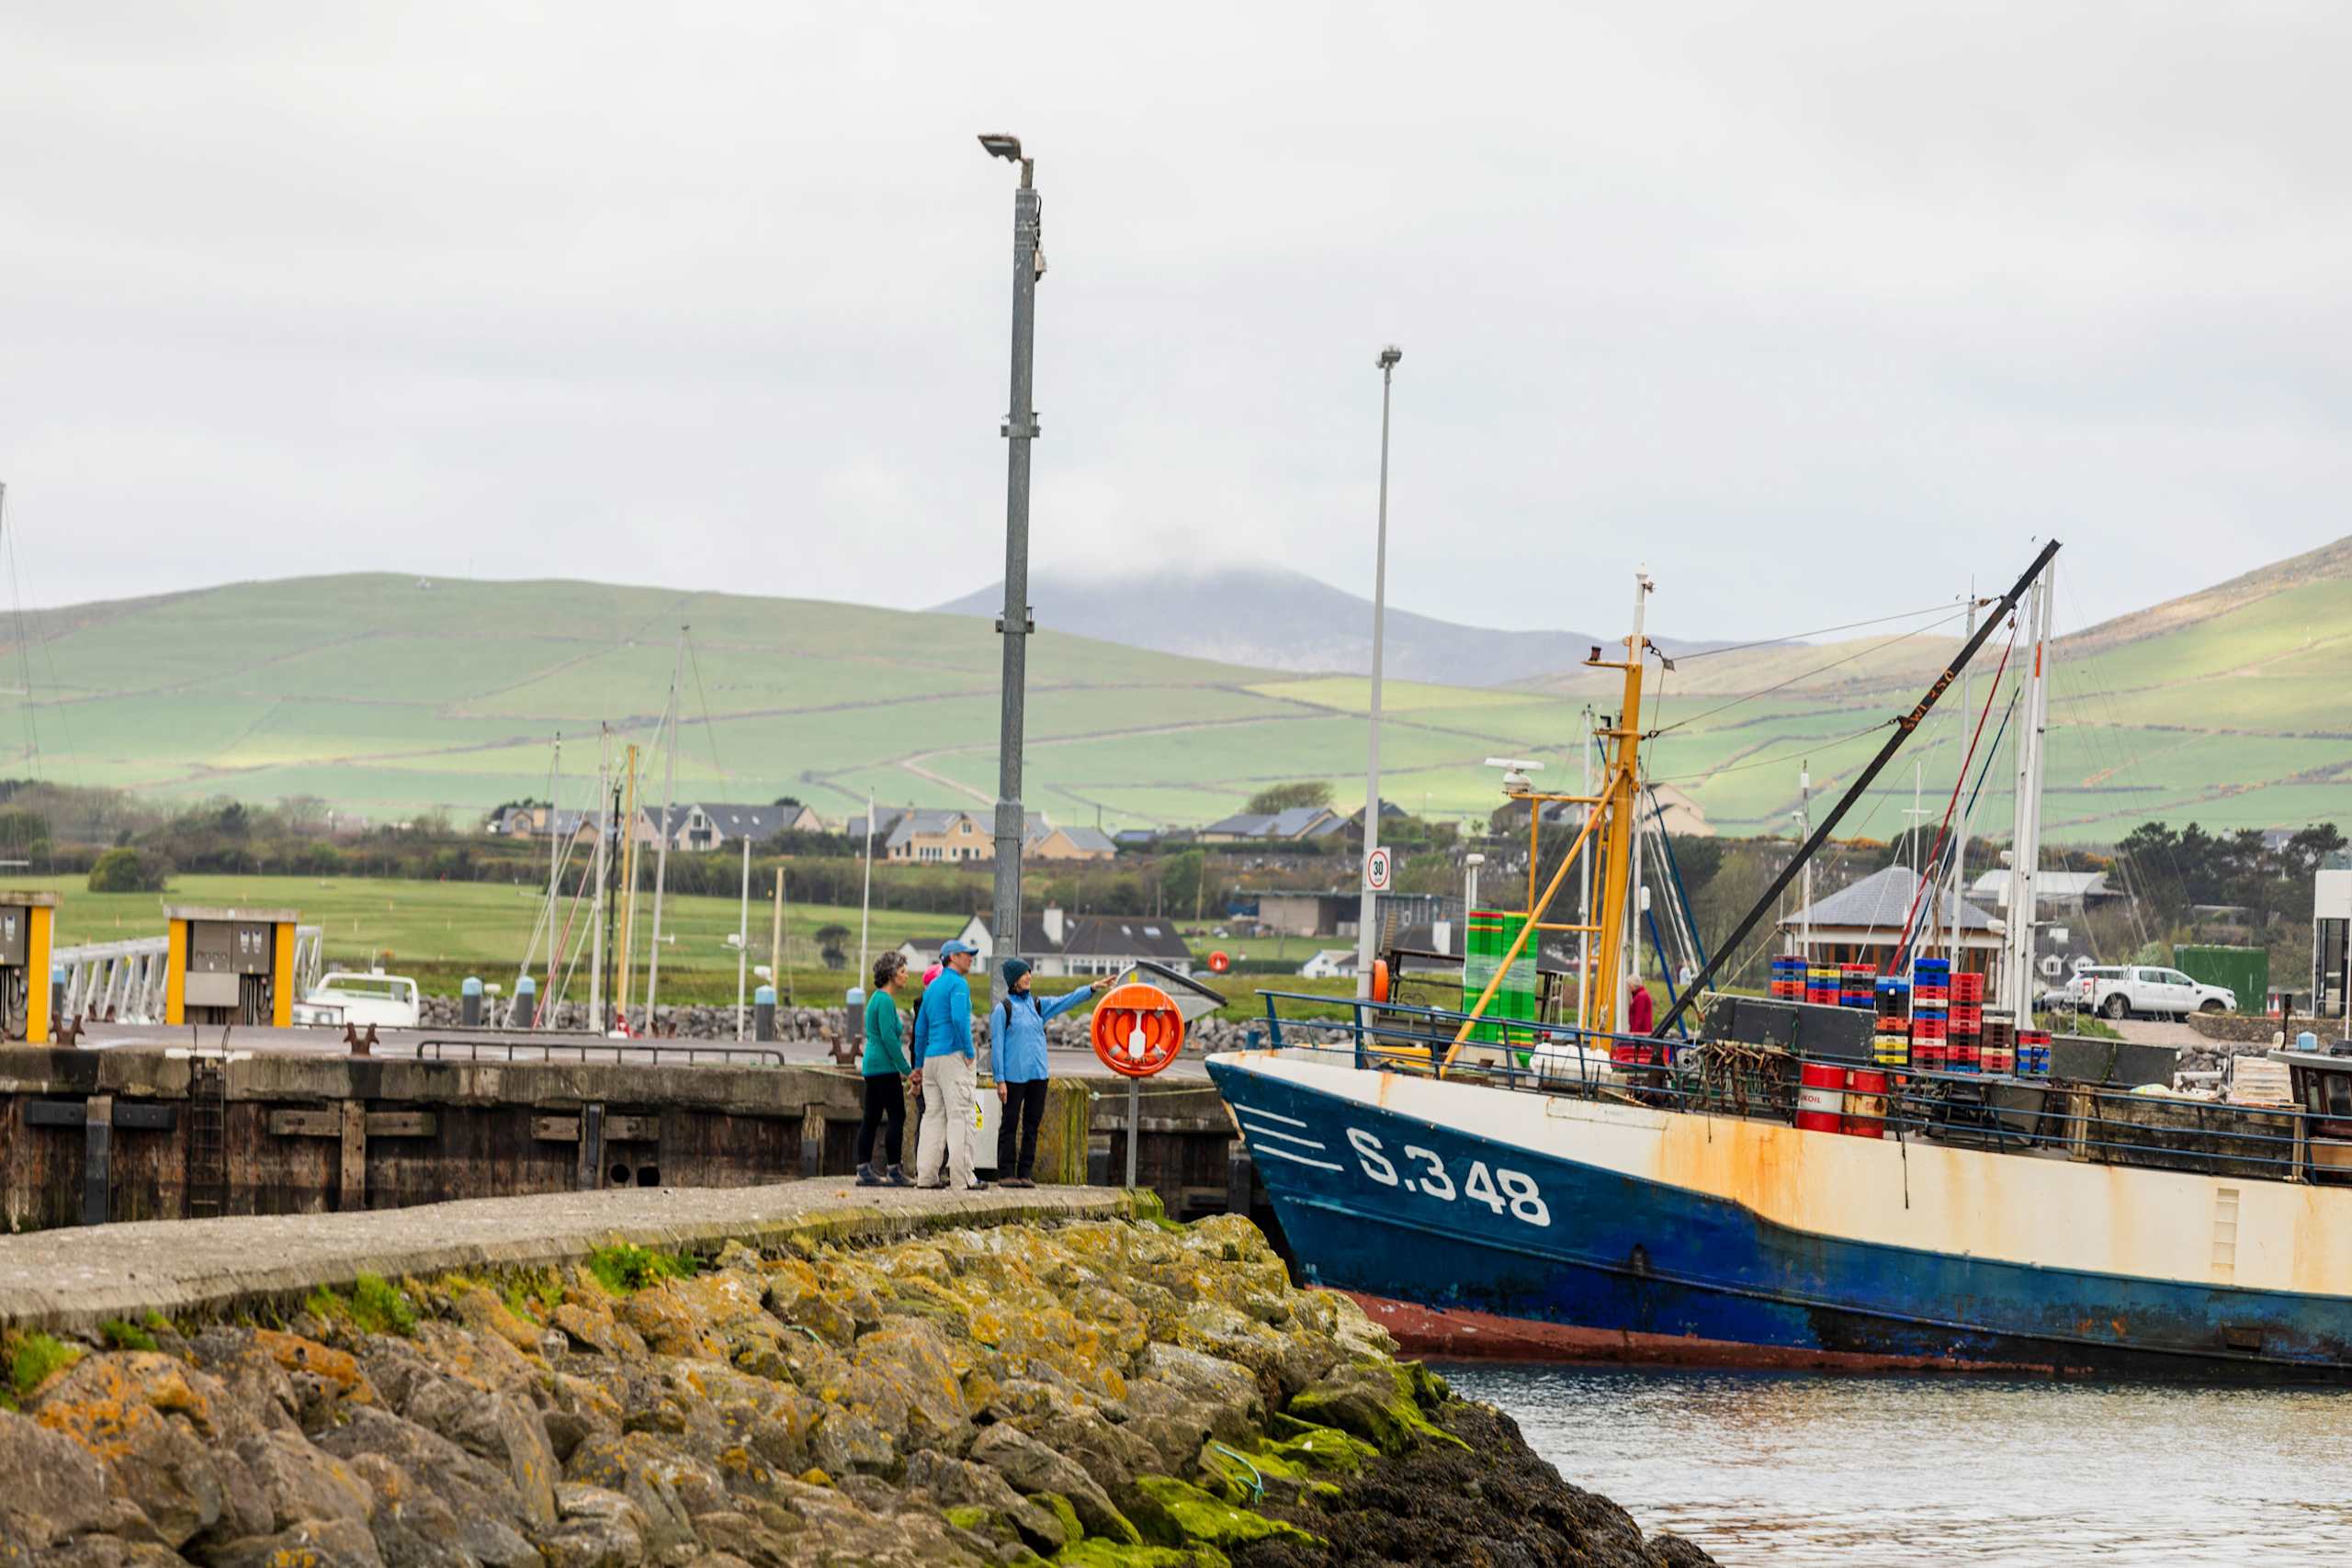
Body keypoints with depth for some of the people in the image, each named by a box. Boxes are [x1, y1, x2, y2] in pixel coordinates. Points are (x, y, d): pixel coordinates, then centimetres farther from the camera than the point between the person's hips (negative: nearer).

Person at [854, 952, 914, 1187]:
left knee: (871, 1118, 8)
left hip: (872, 1065, 10)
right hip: (885, 1067, -10)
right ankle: (895, 1171, -7)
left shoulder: (877, 998, 16)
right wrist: (906, 1069, -16)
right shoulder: (885, 1001, -14)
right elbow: (888, 1037, -20)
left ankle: (864, 1170, 7)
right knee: (896, 1116, -7)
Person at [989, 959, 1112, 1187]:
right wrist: (1000, 1080, -10)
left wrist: (1093, 988, -4)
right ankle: (1006, 1173, 1)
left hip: (1038, 1074, 6)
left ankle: (1026, 1173, 10)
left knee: (1032, 1124, 6)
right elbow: (997, 1045, -5)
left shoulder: (1037, 1005, 13)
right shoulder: (1003, 1008, -3)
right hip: (1014, 1075, -6)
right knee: (1009, 1124, -2)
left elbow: (1066, 1002, 7)